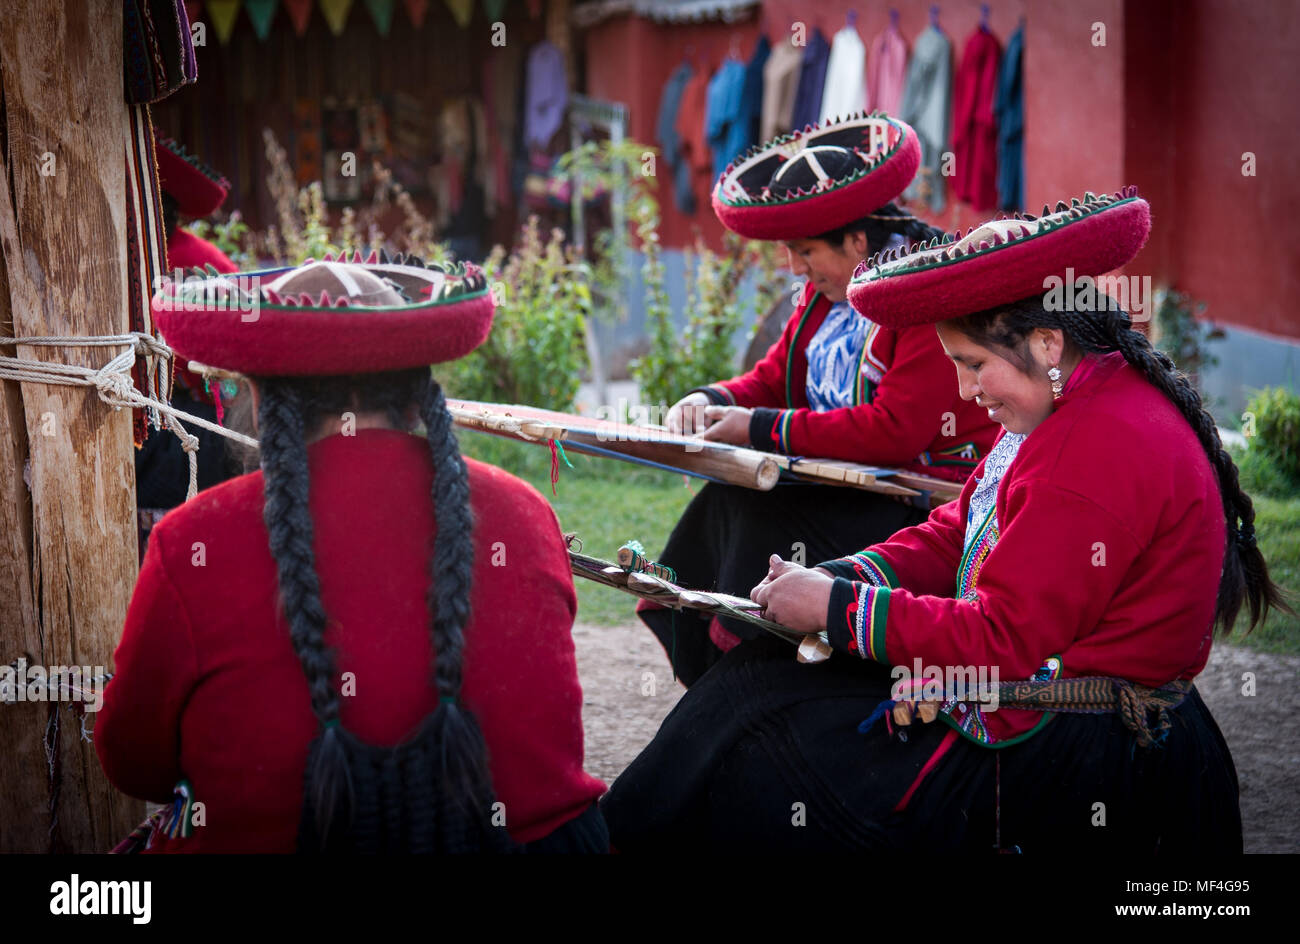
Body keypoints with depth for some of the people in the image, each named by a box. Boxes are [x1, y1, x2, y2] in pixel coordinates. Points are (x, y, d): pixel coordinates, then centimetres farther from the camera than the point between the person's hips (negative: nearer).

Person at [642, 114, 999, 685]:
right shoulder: (830, 289, 12)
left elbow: (897, 430, -24)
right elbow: (775, 378, 21)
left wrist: (763, 428, -20)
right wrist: (713, 401, -2)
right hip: (850, 485, 9)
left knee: (773, 516, -26)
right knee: (724, 503, -12)